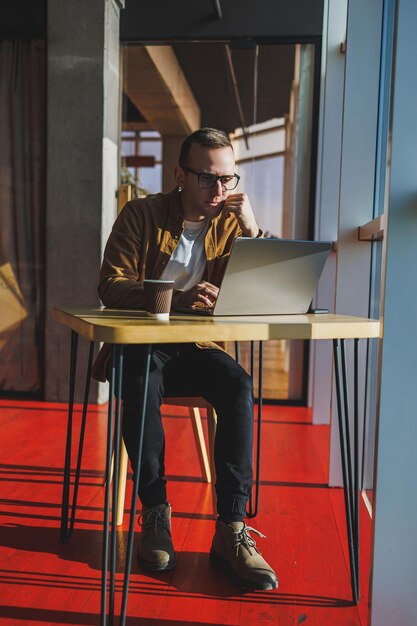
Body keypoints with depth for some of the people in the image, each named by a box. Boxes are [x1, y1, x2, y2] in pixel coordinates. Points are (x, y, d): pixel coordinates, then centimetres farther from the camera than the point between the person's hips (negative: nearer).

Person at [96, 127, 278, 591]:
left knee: (239, 386, -29)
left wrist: (251, 229, -13)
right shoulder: (141, 215, -1)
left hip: (198, 347, 2)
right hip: (141, 343, -2)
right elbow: (110, 286, -10)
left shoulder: (232, 223, 6)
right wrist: (177, 297, -26)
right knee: (141, 385, -36)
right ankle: (155, 514, -18)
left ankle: (231, 530, -25)